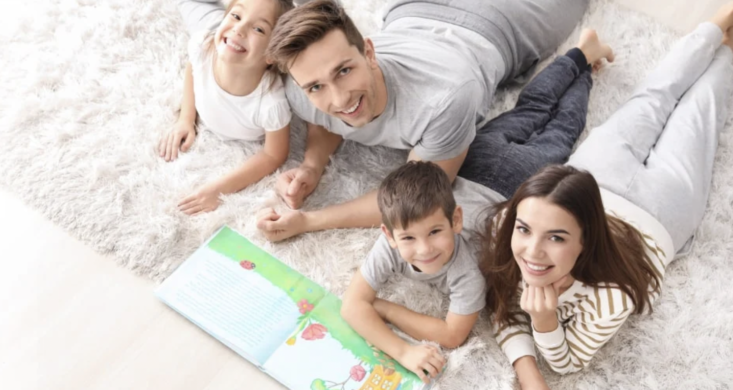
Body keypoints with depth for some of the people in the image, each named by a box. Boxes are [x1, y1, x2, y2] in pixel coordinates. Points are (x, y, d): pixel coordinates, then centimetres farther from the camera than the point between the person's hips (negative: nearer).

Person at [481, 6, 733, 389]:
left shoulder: (611, 292, -47)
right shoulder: (501, 226, -39)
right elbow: (504, 310, -21)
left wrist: (543, 320, -48)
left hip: (656, 207, -2)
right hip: (600, 173, 2)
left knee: (694, 115, 28)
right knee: (654, 99, 29)